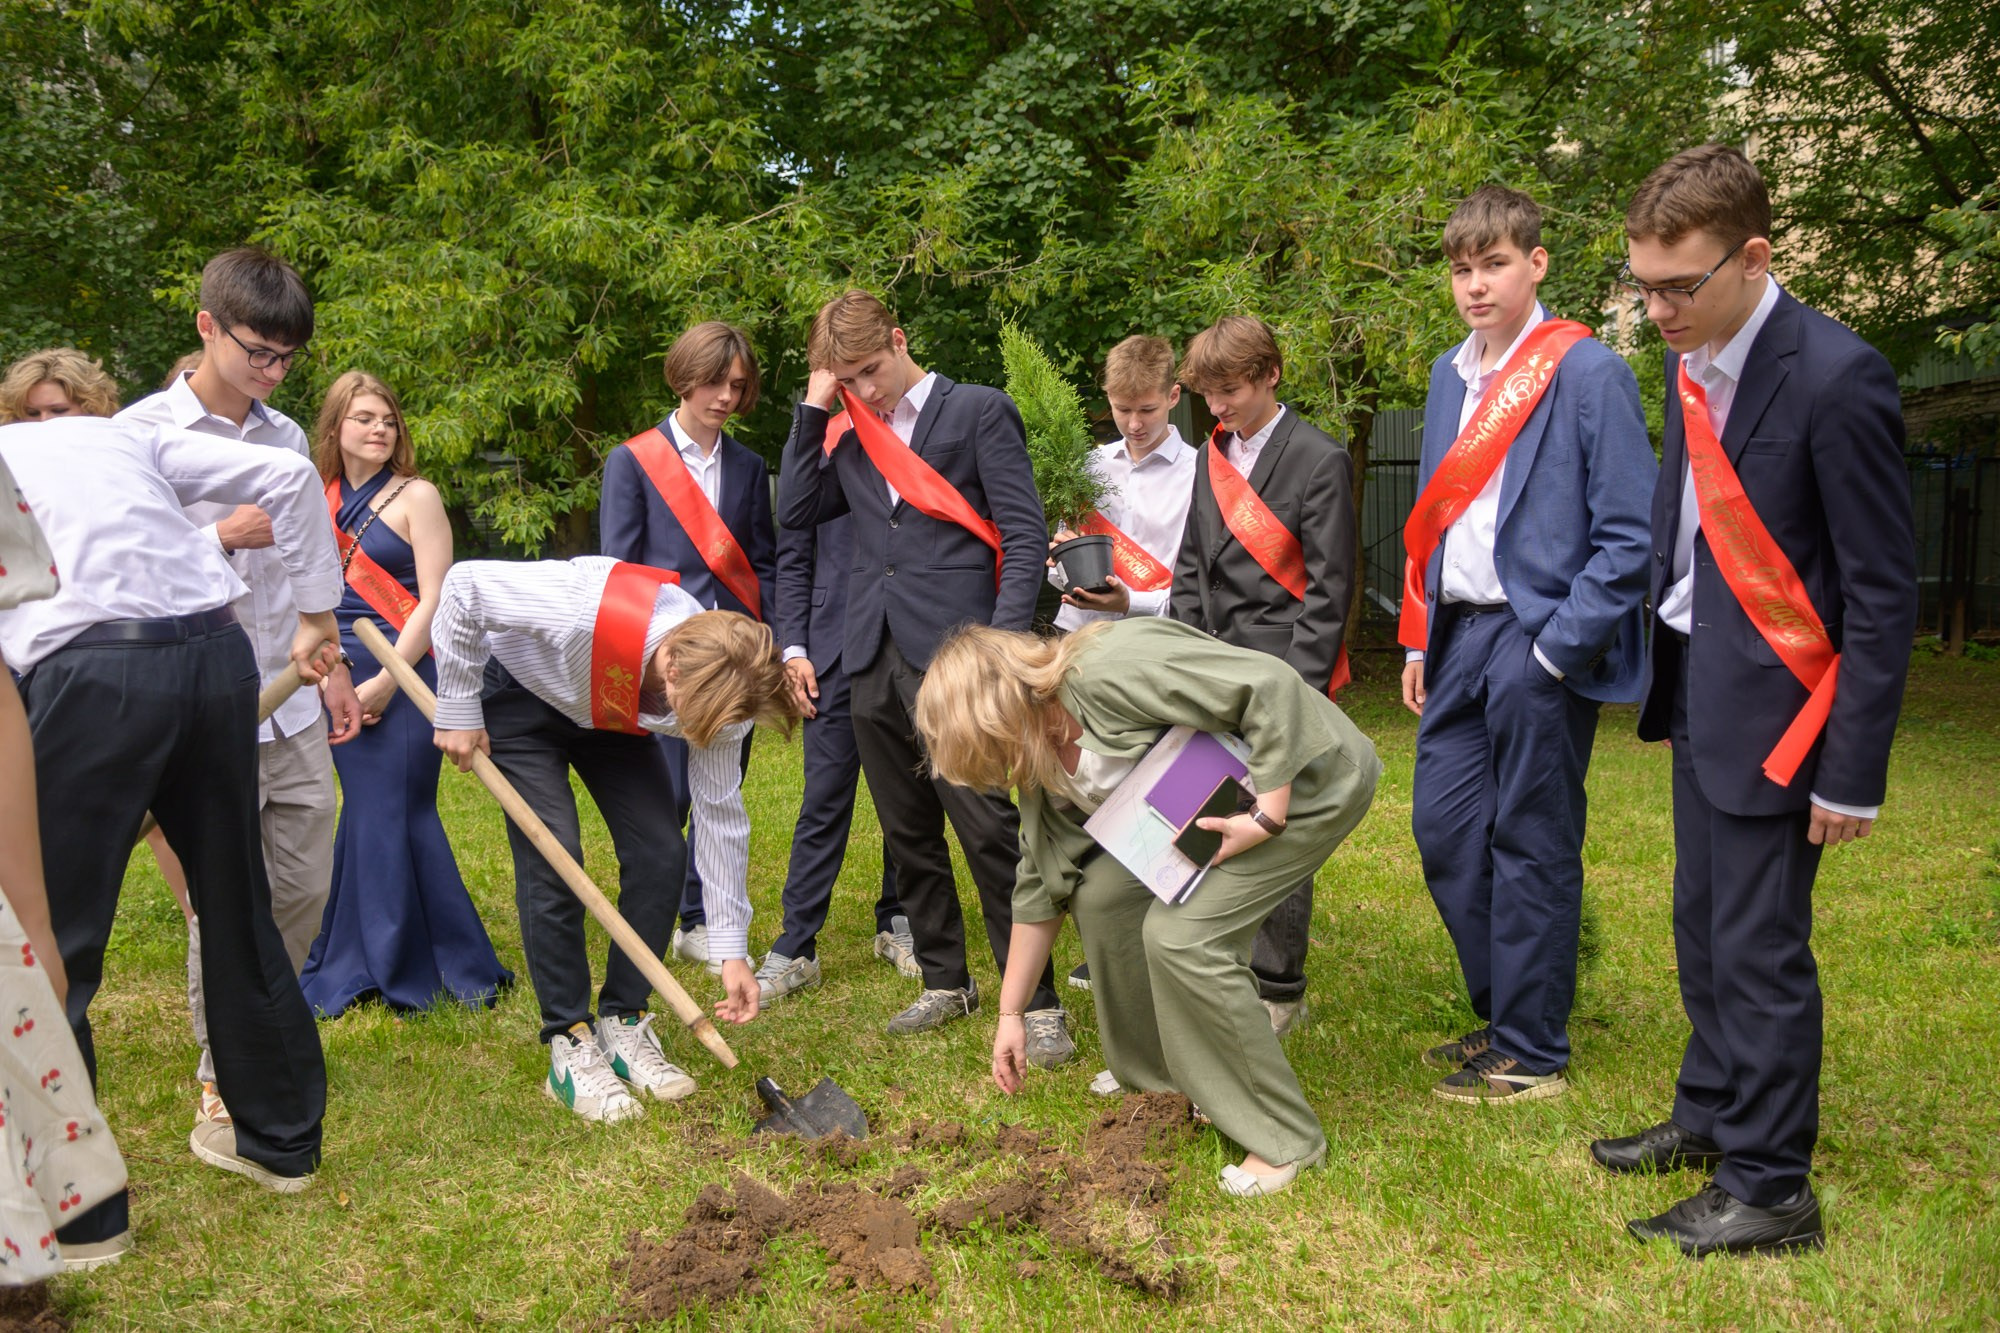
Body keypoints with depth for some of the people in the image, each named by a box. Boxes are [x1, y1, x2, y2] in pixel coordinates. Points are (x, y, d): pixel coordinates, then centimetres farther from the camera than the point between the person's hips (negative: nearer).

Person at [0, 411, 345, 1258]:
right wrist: (316, 614, 19)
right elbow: (288, 476, 14)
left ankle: (75, 1210, 12)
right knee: (236, 902, 17)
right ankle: (280, 1139, 31)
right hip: (219, 654, 5)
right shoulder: (122, 434, 24)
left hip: (93, 671, -5)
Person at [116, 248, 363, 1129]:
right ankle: (222, 1072, 22)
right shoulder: (142, 433, -7)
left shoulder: (287, 436, 11)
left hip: (293, 708, 5)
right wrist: (222, 537, -18)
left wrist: (333, 667, 20)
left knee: (303, 887, 12)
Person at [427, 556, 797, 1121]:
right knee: (553, 856, -17)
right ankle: (569, 1045, -3)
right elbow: (464, 586, -30)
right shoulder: (588, 609, -44)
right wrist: (458, 712, -22)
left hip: (611, 714, 4)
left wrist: (732, 952, -16)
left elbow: (721, 815, -17)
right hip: (519, 693, -4)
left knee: (660, 853, -9)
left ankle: (623, 1026, 8)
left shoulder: (715, 686, -27)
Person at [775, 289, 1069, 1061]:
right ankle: (946, 983, 27)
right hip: (874, 661, 6)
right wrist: (814, 409, 7)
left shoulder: (979, 411, 1)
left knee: (991, 833, -8)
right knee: (909, 836, 13)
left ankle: (1037, 1002, 2)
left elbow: (1025, 534, -5)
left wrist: (1003, 645, -15)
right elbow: (794, 512, 11)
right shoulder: (854, 440, 18)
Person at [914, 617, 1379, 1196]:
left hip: (1303, 781, -9)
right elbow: (1041, 883, 10)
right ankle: (1157, 1076, 19)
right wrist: (1010, 1012, 12)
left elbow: (1272, 686, -30)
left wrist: (1266, 817, -27)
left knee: (1180, 931, -20)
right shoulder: (1042, 762, 2)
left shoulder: (1107, 671, -29)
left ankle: (1284, 1140, -6)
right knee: (1101, 890, -1)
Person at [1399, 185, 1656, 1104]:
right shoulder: (1449, 376, 14)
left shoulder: (1587, 373, -8)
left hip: (1540, 646, -7)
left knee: (1531, 847, 1)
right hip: (1461, 639, 7)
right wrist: (1421, 640, 14)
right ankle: (1501, 1015, 28)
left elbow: (1627, 533, -12)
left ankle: (1531, 1054, 15)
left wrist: (1558, 649, -15)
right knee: (1443, 828, 10)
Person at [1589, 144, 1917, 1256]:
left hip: (1773, 704, -8)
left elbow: (1884, 592, -17)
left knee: (1759, 950, -1)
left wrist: (1856, 772, -16)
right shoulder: (1693, 360, 5)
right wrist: (1663, 681, 12)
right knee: (1705, 932, 19)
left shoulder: (1837, 379, -19)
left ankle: (1769, 1189, 14)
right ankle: (1710, 1117, 37)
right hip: (1704, 692, 8)